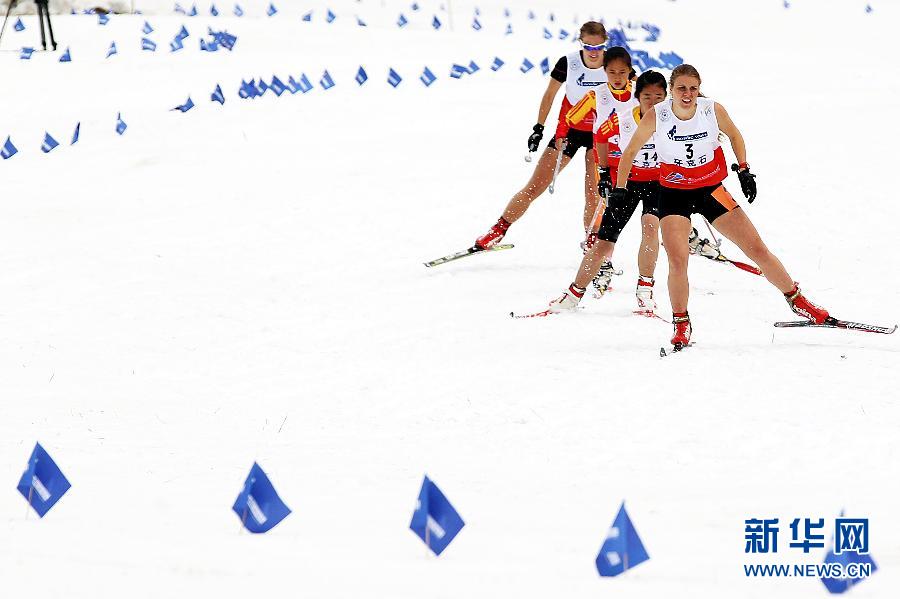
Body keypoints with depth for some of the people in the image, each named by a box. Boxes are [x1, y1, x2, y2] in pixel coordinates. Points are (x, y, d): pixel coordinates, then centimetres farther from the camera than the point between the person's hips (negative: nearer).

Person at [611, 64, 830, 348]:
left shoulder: (713, 110, -13)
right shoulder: (656, 116, -17)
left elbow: (734, 135, 9)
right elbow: (630, 152, -3)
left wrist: (743, 170, 0)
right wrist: (619, 189, -8)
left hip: (712, 191, 2)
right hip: (674, 194, -2)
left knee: (758, 250, 1)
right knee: (677, 260, -21)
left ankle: (797, 301, 20)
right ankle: (681, 326, -1)